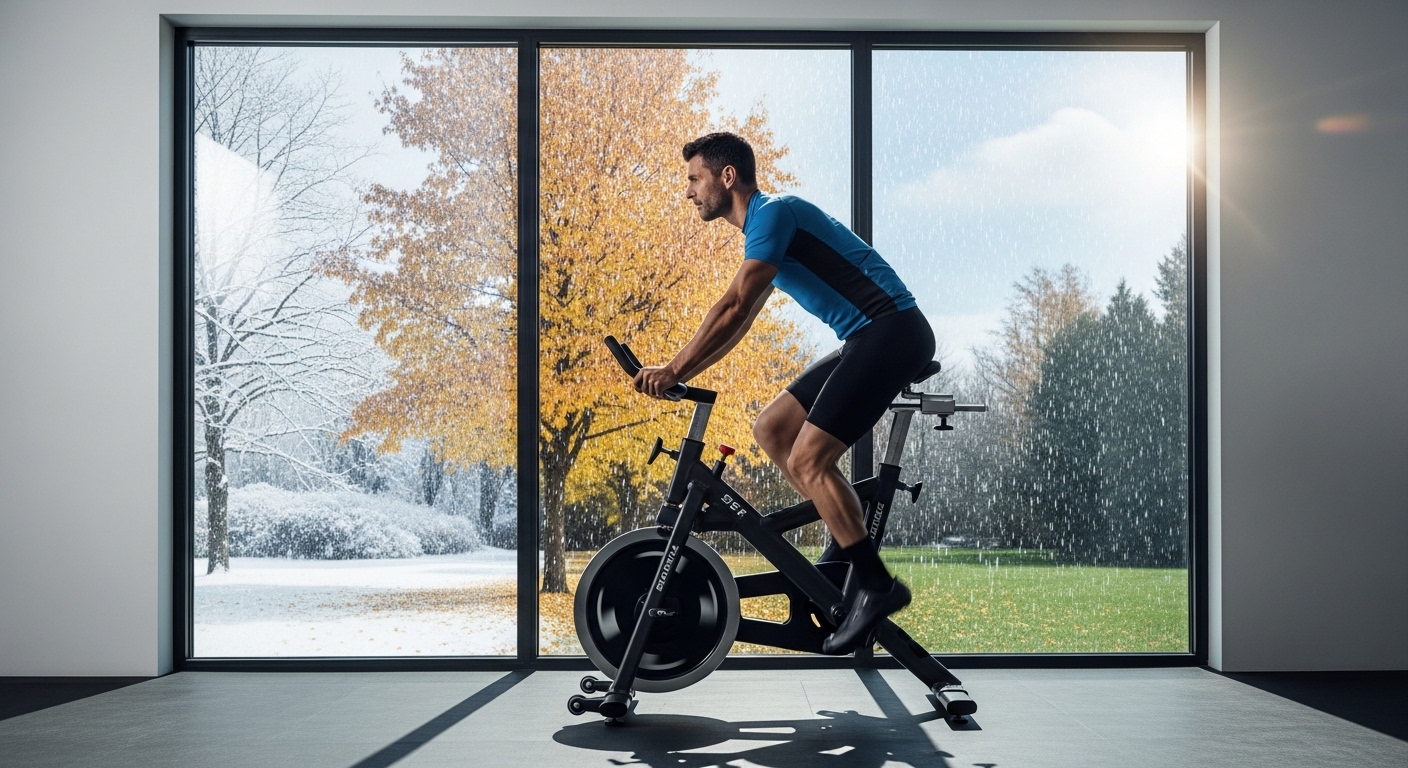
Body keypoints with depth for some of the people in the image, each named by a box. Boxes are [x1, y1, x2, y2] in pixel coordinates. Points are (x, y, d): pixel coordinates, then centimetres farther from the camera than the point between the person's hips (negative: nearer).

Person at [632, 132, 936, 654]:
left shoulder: (774, 213, -11)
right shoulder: (765, 227, 20)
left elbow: (732, 309, -18)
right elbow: (736, 324, 23)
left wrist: (673, 371, -14)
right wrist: (674, 374, 16)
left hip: (892, 332, -10)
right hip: (869, 339, 10)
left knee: (807, 460, -14)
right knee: (771, 430, 9)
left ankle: (876, 585, -7)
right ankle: (848, 542, 12)